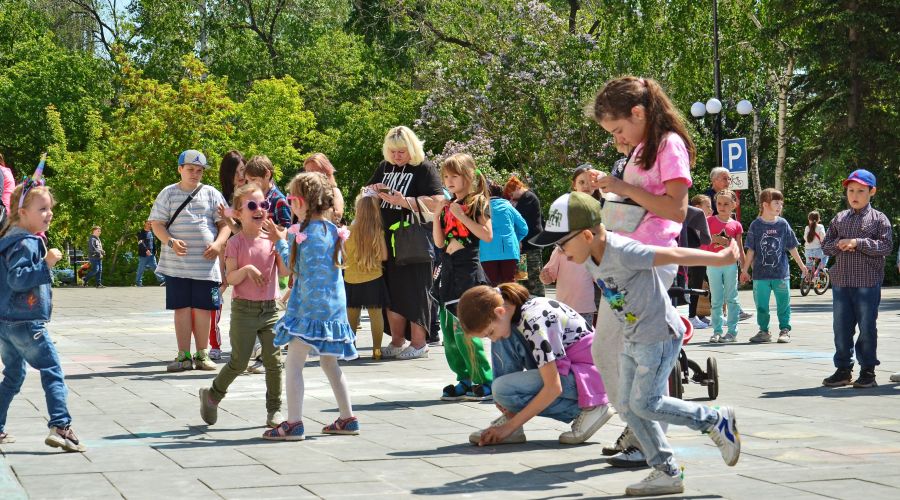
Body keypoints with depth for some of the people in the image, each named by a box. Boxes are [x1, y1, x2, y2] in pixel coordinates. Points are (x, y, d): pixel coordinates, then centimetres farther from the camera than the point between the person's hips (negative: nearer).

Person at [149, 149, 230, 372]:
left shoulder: (211, 194, 9)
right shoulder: (168, 194, 6)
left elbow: (225, 223, 9)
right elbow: (157, 224, 3)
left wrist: (218, 244, -9)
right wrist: (171, 242, -15)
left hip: (206, 262, 1)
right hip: (176, 264, -1)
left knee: (203, 309, 4)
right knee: (181, 308, 1)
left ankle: (202, 355, 14)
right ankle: (184, 356, 6)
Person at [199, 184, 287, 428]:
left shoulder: (271, 240, 6)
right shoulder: (236, 243, -4)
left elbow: (285, 271, -2)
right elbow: (230, 278, -8)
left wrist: (280, 242, -10)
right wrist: (246, 269, -26)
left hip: (270, 308, 3)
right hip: (244, 309, -3)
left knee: (274, 361, 0)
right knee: (239, 362, -1)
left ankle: (274, 410, 10)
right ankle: (212, 394, 23)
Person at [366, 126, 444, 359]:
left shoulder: (424, 168, -5)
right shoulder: (384, 167, 14)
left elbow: (437, 201, -15)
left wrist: (405, 202, -22)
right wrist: (373, 190, 1)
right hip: (387, 237, 6)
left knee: (414, 291, -4)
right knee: (391, 290, 9)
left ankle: (418, 342, 4)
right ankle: (397, 342, 19)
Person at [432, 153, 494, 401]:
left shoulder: (478, 202, -3)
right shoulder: (447, 206, 15)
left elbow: (487, 235, -14)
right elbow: (439, 242, 10)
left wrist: (461, 216, -15)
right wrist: (437, 214, -1)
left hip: (468, 270, -7)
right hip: (448, 269, 7)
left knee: (463, 329, -14)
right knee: (449, 330, 6)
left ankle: (486, 382, -7)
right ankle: (465, 380, 14)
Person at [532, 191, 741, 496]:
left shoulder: (622, 252, -26)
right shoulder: (591, 259, 2)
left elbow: (673, 255, -25)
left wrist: (721, 258, -23)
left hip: (661, 334, -10)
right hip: (633, 340, 10)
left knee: (644, 402, -14)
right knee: (628, 407, 4)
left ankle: (716, 421, 2)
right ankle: (667, 472, 8)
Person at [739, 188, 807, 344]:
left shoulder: (783, 224, 2)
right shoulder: (756, 225, -2)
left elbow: (792, 248, 10)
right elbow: (751, 250, 2)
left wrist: (801, 265, 15)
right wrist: (744, 270, 4)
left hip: (781, 273, 1)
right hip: (761, 273, 0)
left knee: (783, 303, 4)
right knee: (761, 304, 7)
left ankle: (784, 330, 14)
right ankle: (764, 331, 18)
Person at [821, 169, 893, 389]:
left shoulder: (878, 219, -1)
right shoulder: (839, 219, 12)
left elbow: (886, 246, -10)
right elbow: (826, 245, 11)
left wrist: (858, 243, -16)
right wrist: (839, 245, -10)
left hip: (868, 282, -4)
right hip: (841, 282, 4)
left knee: (867, 327, 2)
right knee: (841, 326, 7)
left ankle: (868, 371, 11)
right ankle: (843, 369, 16)